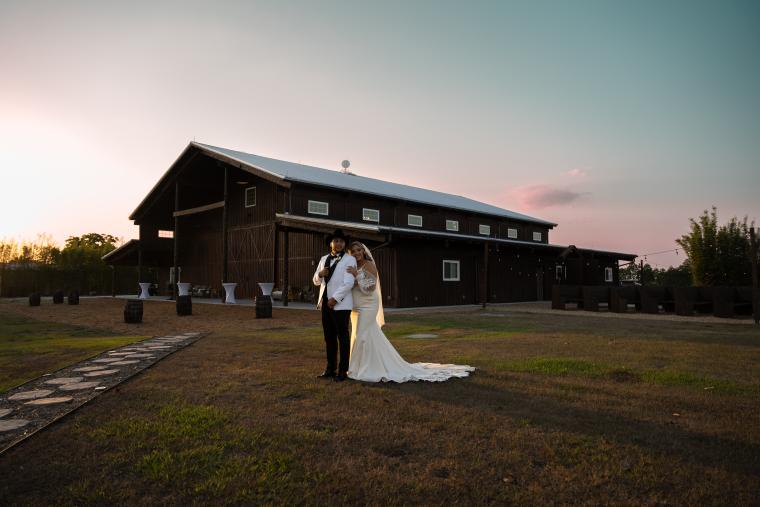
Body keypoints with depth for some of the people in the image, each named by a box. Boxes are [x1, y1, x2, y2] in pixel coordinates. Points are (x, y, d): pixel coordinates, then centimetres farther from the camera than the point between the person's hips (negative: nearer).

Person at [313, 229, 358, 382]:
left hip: (340, 304, -6)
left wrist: (335, 298, -17)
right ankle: (330, 368, 20)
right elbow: (316, 281, 18)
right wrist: (319, 274, -5)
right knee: (329, 337, 11)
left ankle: (342, 371, 9)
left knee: (342, 337, 1)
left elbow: (349, 283, -13)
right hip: (325, 303, 6)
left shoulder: (349, 260, -3)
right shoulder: (324, 259, 15)